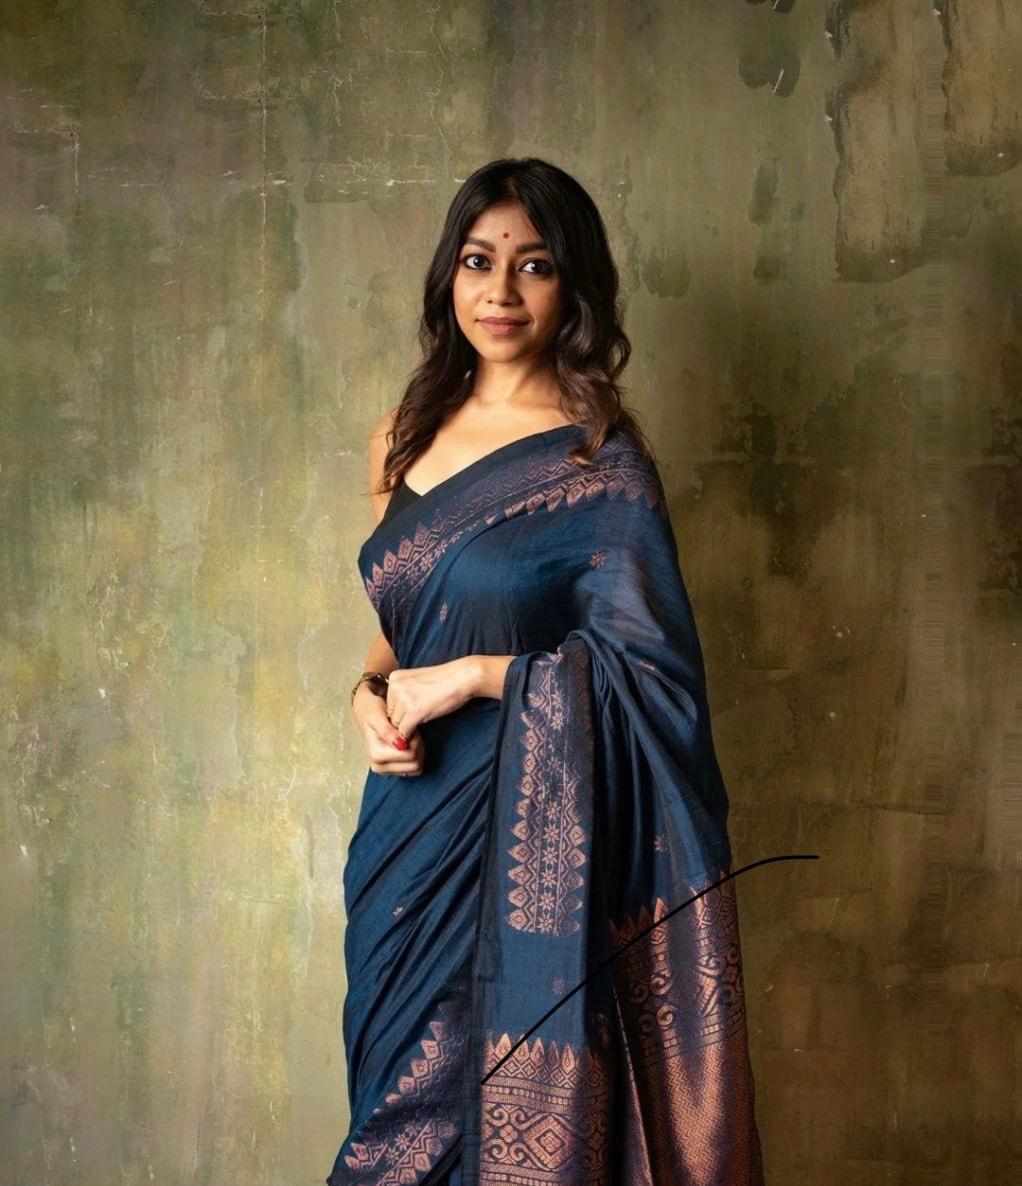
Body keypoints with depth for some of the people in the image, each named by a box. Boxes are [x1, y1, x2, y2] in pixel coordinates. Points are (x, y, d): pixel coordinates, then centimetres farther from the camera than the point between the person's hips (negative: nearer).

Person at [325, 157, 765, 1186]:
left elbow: (649, 665, -14)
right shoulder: (405, 439, 8)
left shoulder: (599, 460, -9)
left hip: (530, 836, -5)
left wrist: (471, 676, -16)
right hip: (409, 824, 6)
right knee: (406, 1093, 16)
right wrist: (369, 696, -3)